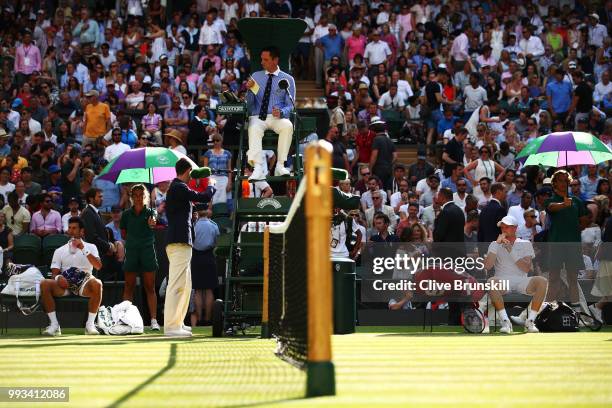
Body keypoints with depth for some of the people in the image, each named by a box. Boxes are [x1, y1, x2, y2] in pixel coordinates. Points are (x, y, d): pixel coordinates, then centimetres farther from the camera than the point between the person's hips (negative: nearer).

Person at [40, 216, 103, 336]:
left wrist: (83, 249, -11)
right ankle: (54, 324, -24)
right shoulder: (60, 251, 19)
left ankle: (90, 324, -27)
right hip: (64, 284, 2)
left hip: (84, 283, -2)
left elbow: (98, 266, -4)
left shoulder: (90, 247, 14)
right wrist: (58, 278, -15)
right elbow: (55, 272, 10)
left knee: (97, 284, -37)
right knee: (44, 284, -29)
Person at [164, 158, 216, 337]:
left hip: (181, 243, 11)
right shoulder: (179, 188, -12)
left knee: (185, 285, 18)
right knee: (176, 285, -13)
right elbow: (205, 197, -17)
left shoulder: (175, 187, 19)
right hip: (179, 242, -11)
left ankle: (177, 323, 24)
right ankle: (171, 326, -16)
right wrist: (211, 186, 1)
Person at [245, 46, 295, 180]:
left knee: (288, 126, -35)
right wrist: (249, 90, -11)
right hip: (257, 117, 1)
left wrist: (281, 112, -19)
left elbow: (290, 106, 4)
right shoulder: (256, 76, 14)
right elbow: (249, 103, 10)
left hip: (278, 118, -1)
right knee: (254, 128, -35)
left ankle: (280, 166, -33)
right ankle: (258, 168, -45)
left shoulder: (288, 79, 8)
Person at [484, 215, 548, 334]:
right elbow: (487, 266, -4)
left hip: (521, 281, 1)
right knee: (492, 282, -36)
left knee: (542, 281, -29)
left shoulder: (525, 244, 13)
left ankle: (530, 321, -25)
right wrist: (497, 243, -6)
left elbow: (527, 268, -4)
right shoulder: (495, 245, 14)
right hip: (503, 281, -1)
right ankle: (505, 322, -34)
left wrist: (511, 251, -9)